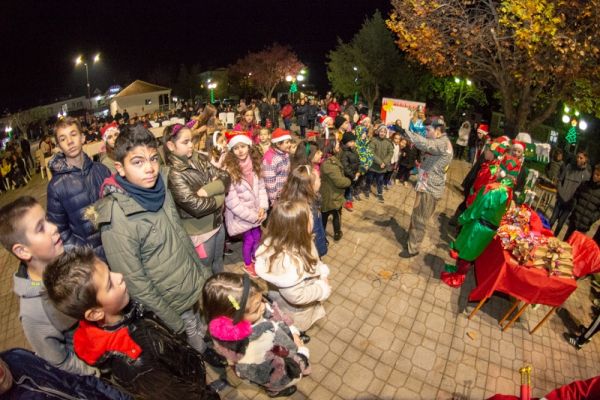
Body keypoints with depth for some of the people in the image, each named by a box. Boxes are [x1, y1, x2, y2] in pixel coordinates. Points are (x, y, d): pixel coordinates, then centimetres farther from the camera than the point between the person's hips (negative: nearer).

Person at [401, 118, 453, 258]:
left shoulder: (443, 143, -19)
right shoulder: (440, 143, 15)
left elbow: (424, 144, -36)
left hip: (430, 190, -10)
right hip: (427, 187, 10)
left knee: (419, 221, 2)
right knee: (416, 218, 21)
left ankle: (413, 249, 15)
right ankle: (412, 241, 37)